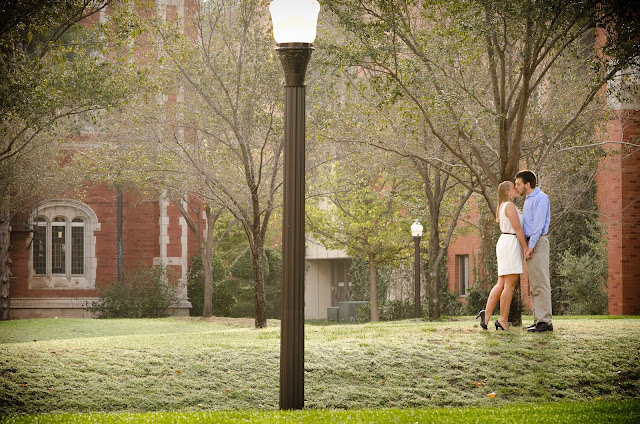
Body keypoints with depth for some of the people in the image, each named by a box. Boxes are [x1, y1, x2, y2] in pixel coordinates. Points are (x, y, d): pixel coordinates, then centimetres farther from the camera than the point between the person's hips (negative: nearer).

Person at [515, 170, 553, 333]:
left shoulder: (541, 198, -9)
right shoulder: (529, 200, 22)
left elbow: (539, 223, -16)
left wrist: (531, 246, -19)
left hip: (538, 242, -10)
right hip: (530, 243, 10)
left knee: (540, 283, -13)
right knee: (534, 285, 8)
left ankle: (545, 321, -16)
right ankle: (538, 320, 8)